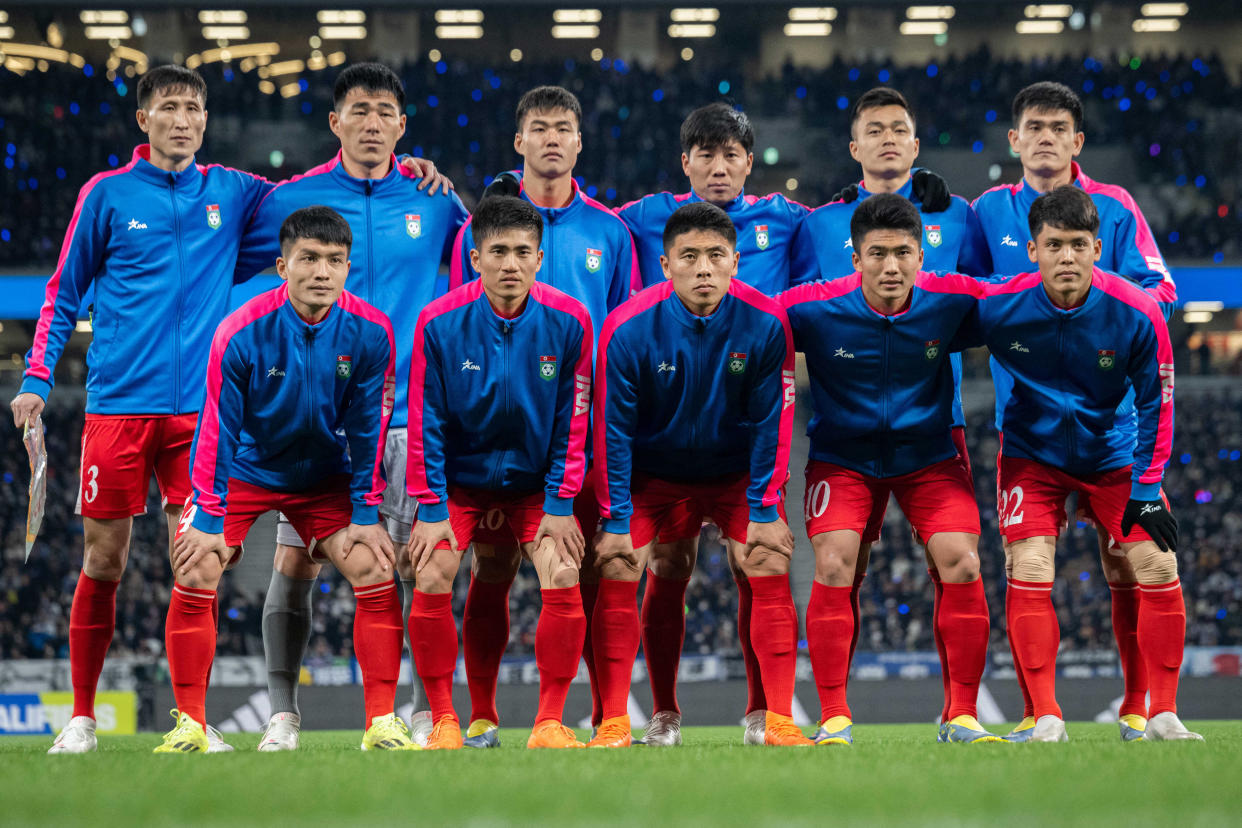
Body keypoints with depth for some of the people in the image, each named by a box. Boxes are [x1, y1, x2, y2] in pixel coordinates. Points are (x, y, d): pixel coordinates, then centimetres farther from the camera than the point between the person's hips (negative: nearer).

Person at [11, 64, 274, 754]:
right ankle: (81, 716, 11)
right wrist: (37, 376, 2)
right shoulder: (106, 195, 5)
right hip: (117, 404, -1)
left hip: (197, 410, 1)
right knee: (104, 561, 1)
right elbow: (64, 293, 11)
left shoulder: (230, 193, 9)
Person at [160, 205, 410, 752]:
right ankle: (189, 725, -4)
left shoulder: (370, 333, -18)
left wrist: (366, 515, -7)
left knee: (377, 574, -13)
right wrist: (212, 520, -17)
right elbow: (219, 429, -17)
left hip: (326, 476, 2)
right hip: (244, 471, -2)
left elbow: (368, 426, -8)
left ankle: (383, 724, -5)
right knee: (195, 579, -16)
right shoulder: (241, 333, -24)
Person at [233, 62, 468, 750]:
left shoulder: (433, 201, 6)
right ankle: (283, 713, 6)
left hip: (409, 412, 1)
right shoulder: (290, 201, 2)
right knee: (294, 565, -4)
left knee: (422, 564, -5)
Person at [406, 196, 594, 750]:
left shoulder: (568, 321, -13)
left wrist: (559, 506, -8)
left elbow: (572, 422, -5)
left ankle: (550, 722, -4)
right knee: (432, 581, -17)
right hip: (459, 480, 0)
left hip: (535, 482, 1)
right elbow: (426, 422, -9)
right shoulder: (439, 323, -15)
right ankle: (443, 721, -3)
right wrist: (431, 509, -12)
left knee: (563, 580, -17)